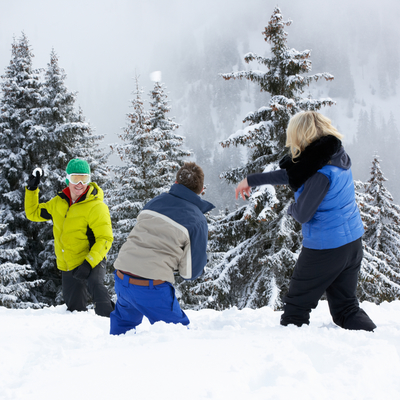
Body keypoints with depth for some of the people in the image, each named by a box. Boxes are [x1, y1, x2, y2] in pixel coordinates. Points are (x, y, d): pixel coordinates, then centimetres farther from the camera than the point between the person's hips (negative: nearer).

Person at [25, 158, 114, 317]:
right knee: (75, 309, 13)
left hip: (91, 263, -6)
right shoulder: (58, 203, 5)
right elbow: (33, 213, 19)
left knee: (95, 285, -38)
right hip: (68, 267, 7)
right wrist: (32, 189, 8)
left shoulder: (96, 206, -15)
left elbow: (105, 239, -18)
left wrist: (89, 262, -28)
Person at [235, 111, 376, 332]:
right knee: (346, 307, 14)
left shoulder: (321, 173, -23)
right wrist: (251, 180, 19)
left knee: (296, 305, 9)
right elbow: (290, 174, 13)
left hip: (325, 247, -8)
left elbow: (302, 214, -18)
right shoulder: (337, 156, 4)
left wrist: (291, 208, 6)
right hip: (352, 241, 8)